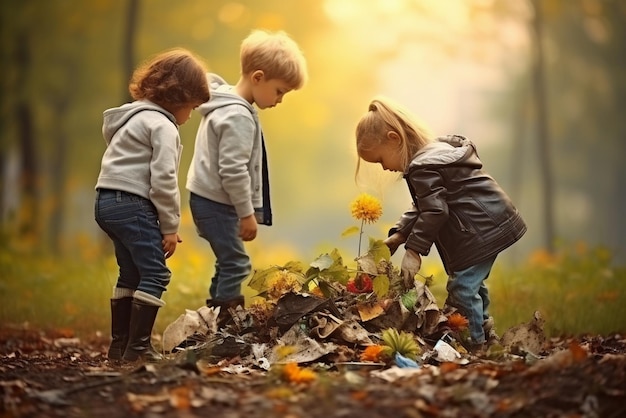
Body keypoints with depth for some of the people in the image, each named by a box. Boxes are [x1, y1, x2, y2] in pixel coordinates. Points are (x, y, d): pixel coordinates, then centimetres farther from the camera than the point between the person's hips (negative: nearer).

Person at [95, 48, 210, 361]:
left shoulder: (136, 116, 21)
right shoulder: (163, 126, -9)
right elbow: (163, 179, -16)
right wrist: (171, 226, -10)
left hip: (107, 200, 10)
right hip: (132, 204, -10)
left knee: (131, 274, 18)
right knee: (155, 274, -9)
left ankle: (119, 345, 21)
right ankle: (137, 348, -12)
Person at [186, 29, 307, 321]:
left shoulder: (225, 105, 12)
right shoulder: (239, 116, -20)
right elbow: (232, 171, -24)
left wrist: (247, 210, 21)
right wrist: (247, 213, -16)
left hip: (208, 199, 10)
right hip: (217, 203, -10)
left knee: (228, 264, 16)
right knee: (236, 264, -8)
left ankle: (213, 320, 22)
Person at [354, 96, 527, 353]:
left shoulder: (422, 168, -19)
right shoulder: (434, 152, 15)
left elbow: (434, 212, -23)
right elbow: (423, 208, 20)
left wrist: (413, 250, -17)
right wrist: (399, 235, 12)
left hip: (481, 230, -11)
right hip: (493, 222, 11)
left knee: (462, 287, -6)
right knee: (473, 284, 22)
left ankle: (473, 342, 3)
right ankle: (484, 336, 34)